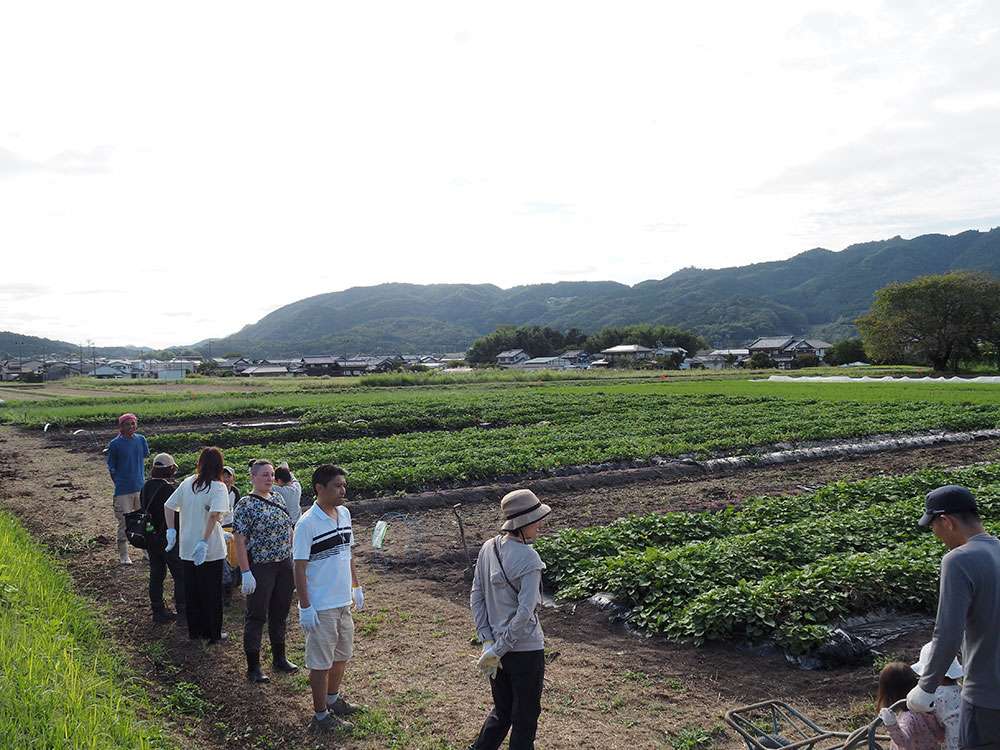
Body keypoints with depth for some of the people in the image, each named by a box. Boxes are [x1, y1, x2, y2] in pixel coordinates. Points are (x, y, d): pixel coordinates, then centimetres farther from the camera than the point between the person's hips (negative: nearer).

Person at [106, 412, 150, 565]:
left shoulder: (141, 440, 2)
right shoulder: (115, 444, -9)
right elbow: (111, 468, -2)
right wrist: (120, 484, -1)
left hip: (141, 487, 4)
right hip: (123, 491, -4)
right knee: (124, 523, 1)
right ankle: (123, 555, 13)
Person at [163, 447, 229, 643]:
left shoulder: (187, 483, 3)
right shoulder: (218, 487, -15)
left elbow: (168, 506, 4)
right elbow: (214, 514, -28)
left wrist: (171, 530, 6)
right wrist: (205, 542, -27)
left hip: (187, 548, 5)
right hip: (210, 550, -5)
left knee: (191, 590, 18)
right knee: (211, 592, 9)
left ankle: (194, 630, 29)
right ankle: (213, 633, 18)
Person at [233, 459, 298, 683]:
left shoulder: (278, 499, 8)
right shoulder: (246, 505, -12)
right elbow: (240, 541, -15)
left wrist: (294, 561, 14)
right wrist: (246, 573, -19)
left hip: (285, 565, 7)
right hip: (260, 568, -6)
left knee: (280, 613, 17)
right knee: (257, 616, 3)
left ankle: (279, 657, 32)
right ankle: (253, 667, 14)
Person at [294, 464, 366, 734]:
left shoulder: (344, 513, 3)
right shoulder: (307, 523, -19)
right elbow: (300, 567, -17)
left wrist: (356, 586, 16)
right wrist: (305, 607, -17)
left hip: (343, 601, 7)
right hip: (321, 607, -7)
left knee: (342, 655, 22)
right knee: (321, 662, 6)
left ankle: (333, 700, 42)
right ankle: (321, 716, 22)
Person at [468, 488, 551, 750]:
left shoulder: (488, 549, -1)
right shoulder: (528, 559, -21)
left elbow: (476, 597, 1)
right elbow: (525, 612, -25)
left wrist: (488, 642, -1)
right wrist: (497, 650, -17)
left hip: (496, 644, 6)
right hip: (526, 649, -6)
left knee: (501, 711, 24)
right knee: (525, 718, 13)